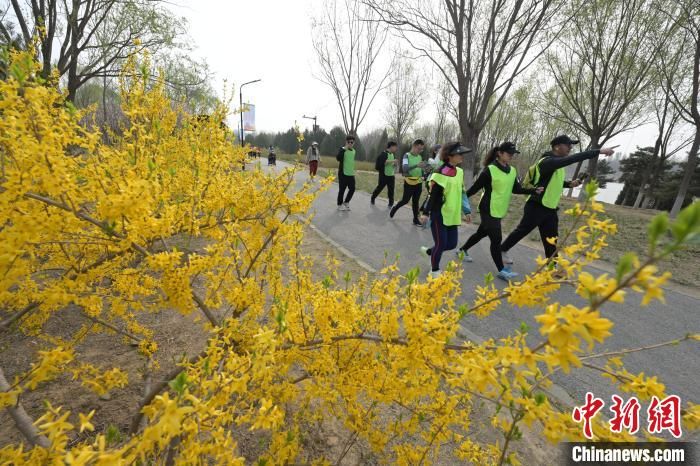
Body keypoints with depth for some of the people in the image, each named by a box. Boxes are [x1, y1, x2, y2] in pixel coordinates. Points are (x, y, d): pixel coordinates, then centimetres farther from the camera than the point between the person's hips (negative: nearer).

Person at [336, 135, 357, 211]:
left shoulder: (354, 151, 11)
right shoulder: (342, 149, -9)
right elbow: (338, 158, -26)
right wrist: (344, 149, -28)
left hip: (351, 174, 6)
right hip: (343, 173, -6)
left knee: (352, 189, 7)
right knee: (342, 190, 2)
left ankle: (346, 202, 26)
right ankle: (340, 205, 17)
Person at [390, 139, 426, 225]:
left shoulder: (420, 157, 8)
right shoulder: (407, 155, -10)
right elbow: (404, 168, -25)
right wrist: (416, 165, -36)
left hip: (418, 182, 5)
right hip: (409, 182, -5)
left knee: (416, 201, 9)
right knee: (405, 200, 2)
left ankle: (416, 219, 16)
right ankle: (395, 208, 30)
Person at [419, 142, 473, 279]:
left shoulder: (459, 172, 10)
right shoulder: (440, 173, -15)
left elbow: (461, 193, 17)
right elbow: (433, 195, -15)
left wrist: (466, 211, 18)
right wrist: (426, 213, -19)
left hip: (452, 215, 8)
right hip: (439, 214, -7)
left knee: (452, 243, 9)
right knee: (441, 244, -2)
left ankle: (429, 251, 35)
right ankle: (434, 271, 18)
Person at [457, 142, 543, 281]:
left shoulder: (512, 171, 7)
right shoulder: (489, 170, -15)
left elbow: (516, 189, 11)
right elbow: (475, 187, -12)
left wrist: (534, 190, 1)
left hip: (499, 211, 8)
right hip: (488, 210, -7)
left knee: (482, 233, 20)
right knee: (496, 239, -6)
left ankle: (463, 250, 40)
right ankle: (501, 270, 3)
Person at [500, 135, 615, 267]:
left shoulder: (557, 163, 13)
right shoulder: (548, 161, -18)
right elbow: (573, 158, -31)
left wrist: (570, 184, 9)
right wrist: (599, 151, -29)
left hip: (550, 209, 9)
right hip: (536, 207, -9)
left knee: (551, 241, 10)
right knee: (521, 231, 5)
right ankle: (502, 250, 23)